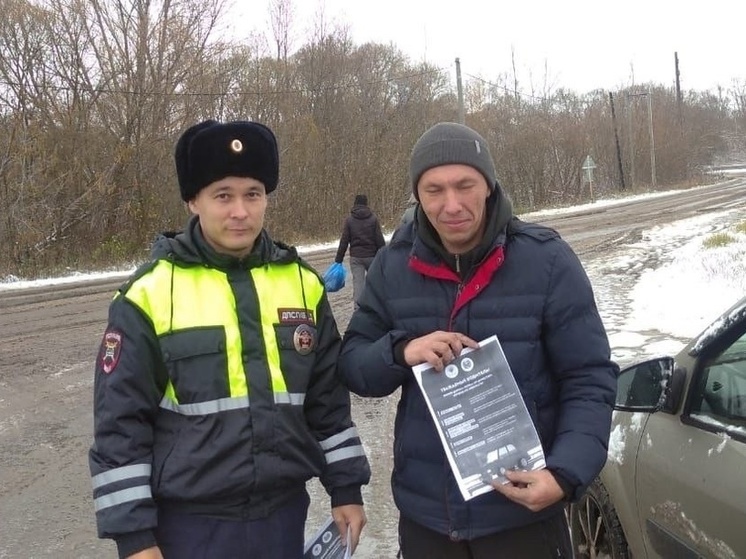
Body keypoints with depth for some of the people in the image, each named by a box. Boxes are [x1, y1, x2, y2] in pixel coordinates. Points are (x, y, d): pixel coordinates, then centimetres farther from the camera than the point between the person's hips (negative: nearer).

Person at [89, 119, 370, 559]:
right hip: (190, 523, -3)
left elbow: (329, 398, 9)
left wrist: (346, 486, 9)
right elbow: (119, 421, -8)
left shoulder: (301, 283, 2)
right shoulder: (150, 294, -10)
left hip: (284, 512, 4)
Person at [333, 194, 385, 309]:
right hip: (371, 255, 0)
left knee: (358, 281, -2)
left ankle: (358, 307, -9)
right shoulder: (373, 218, -2)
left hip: (355, 257, 0)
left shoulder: (349, 219, 0)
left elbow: (344, 241, -1)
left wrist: (338, 260, 2)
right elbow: (380, 240, -3)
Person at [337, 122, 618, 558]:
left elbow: (590, 382, -8)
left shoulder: (546, 260, -10)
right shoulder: (393, 266, -2)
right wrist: (400, 352, -18)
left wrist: (566, 473, -22)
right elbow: (352, 365, 3)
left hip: (523, 515, -2)